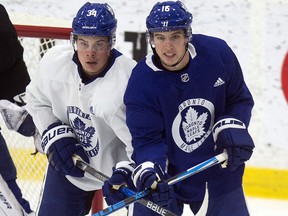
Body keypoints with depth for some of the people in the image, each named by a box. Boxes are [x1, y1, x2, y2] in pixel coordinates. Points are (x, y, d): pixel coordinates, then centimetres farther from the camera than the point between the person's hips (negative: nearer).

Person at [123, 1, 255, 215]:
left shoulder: (217, 53, -15)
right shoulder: (142, 82, -21)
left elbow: (240, 100, 0)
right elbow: (147, 139, -19)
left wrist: (232, 127, -18)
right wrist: (148, 169, -37)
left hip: (220, 162, 2)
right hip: (169, 171, -2)